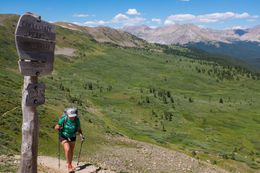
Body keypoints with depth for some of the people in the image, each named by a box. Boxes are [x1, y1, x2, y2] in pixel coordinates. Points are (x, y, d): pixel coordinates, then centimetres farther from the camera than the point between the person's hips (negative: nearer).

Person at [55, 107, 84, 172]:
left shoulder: (77, 120, -20)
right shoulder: (64, 119, -27)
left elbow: (79, 129, -6)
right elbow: (56, 127, -16)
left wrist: (81, 135, -20)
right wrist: (58, 127, -35)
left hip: (72, 137, 3)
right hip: (64, 136, -3)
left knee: (71, 151, 12)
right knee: (67, 150, -21)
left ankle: (70, 165, 34)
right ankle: (68, 165, -2)